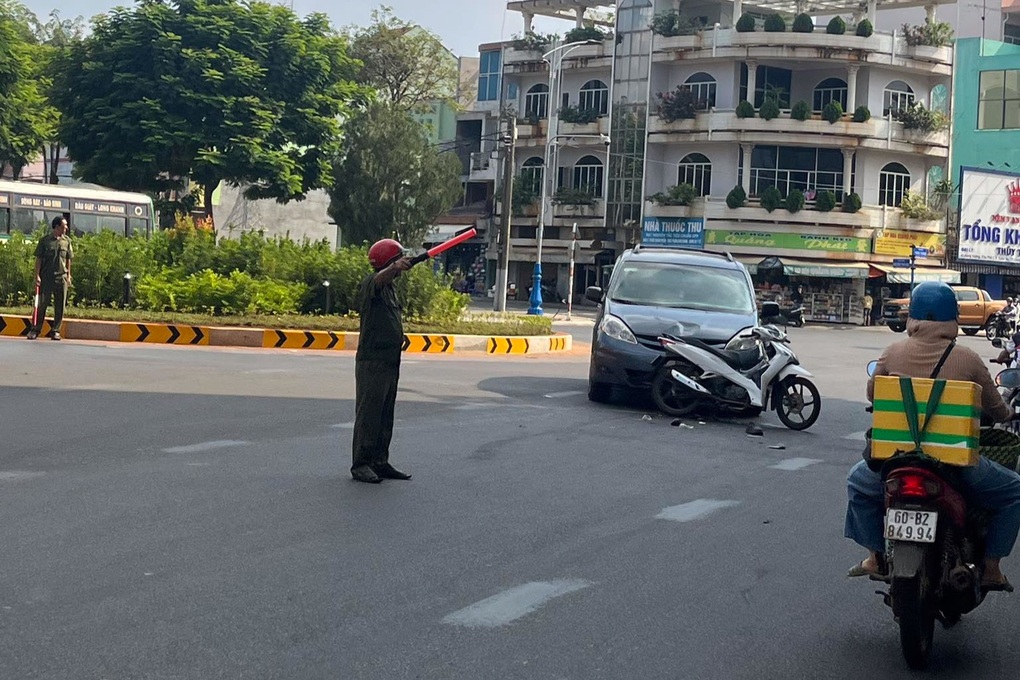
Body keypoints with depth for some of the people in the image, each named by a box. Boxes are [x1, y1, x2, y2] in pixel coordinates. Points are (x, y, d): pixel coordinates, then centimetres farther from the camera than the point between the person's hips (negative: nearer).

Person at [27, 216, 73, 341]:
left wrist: (68, 276, 8)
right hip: (46, 278, -3)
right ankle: (35, 330, 6)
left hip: (61, 278, 3)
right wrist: (37, 276, -8)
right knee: (42, 304, -1)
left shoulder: (67, 241, 9)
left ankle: (56, 331, 10)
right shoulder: (44, 240, -1)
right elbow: (38, 259, -1)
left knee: (60, 306, 3)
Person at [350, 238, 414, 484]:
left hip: (390, 361, 9)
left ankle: (380, 462, 19)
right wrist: (395, 267, -54)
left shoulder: (391, 288, 18)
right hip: (372, 361, -9)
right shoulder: (372, 283, -10)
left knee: (385, 415, 12)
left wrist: (400, 335, 14)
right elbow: (380, 278, -35)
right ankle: (360, 464, -1)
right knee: (368, 413, -6)